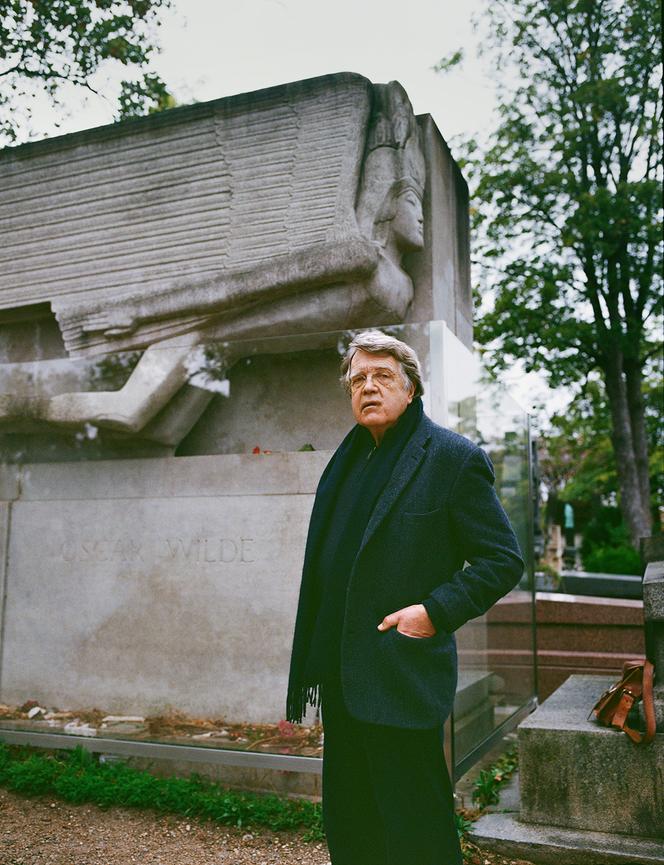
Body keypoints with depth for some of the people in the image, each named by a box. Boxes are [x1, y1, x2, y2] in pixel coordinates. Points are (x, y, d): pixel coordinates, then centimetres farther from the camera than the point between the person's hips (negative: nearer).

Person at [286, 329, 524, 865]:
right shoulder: (347, 459, 13)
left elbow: (504, 559, -8)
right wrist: (314, 665, 15)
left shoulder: (454, 458, -8)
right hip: (341, 677, 7)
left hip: (403, 678, -7)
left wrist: (436, 611, -19)